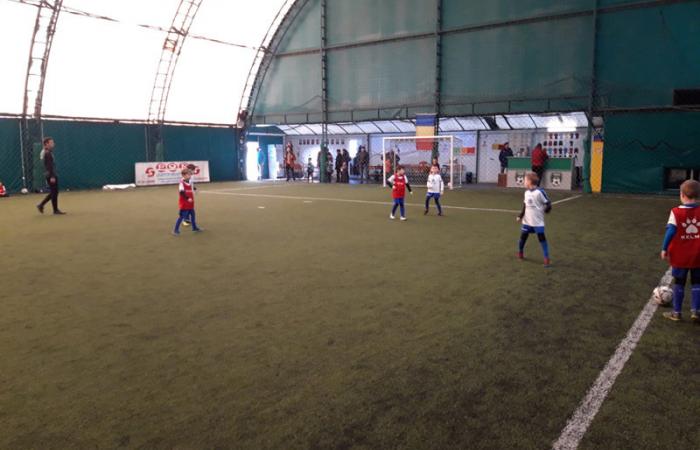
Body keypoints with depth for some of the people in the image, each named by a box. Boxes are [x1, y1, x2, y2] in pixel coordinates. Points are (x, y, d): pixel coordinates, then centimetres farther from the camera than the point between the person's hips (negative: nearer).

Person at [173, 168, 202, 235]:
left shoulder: (188, 182, 11)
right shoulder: (182, 182, -18)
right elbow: (182, 192, -27)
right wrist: (188, 198, -29)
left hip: (190, 203, 9)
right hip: (184, 204, -9)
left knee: (192, 214, 17)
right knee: (182, 216, -6)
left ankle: (194, 227, 32)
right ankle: (176, 230, 2)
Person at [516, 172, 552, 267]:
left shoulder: (540, 192, -17)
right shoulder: (526, 192, 6)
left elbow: (548, 204, -12)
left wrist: (544, 211, -12)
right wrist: (520, 216, 11)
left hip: (538, 222, -6)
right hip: (527, 221, 6)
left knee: (542, 238, -4)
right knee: (523, 236, 12)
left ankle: (547, 258, 0)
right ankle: (520, 253, 33)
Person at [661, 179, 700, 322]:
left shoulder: (676, 212, -12)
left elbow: (671, 231, -15)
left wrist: (664, 249, -8)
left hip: (679, 256, -2)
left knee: (679, 283, 11)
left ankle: (676, 312, 18)